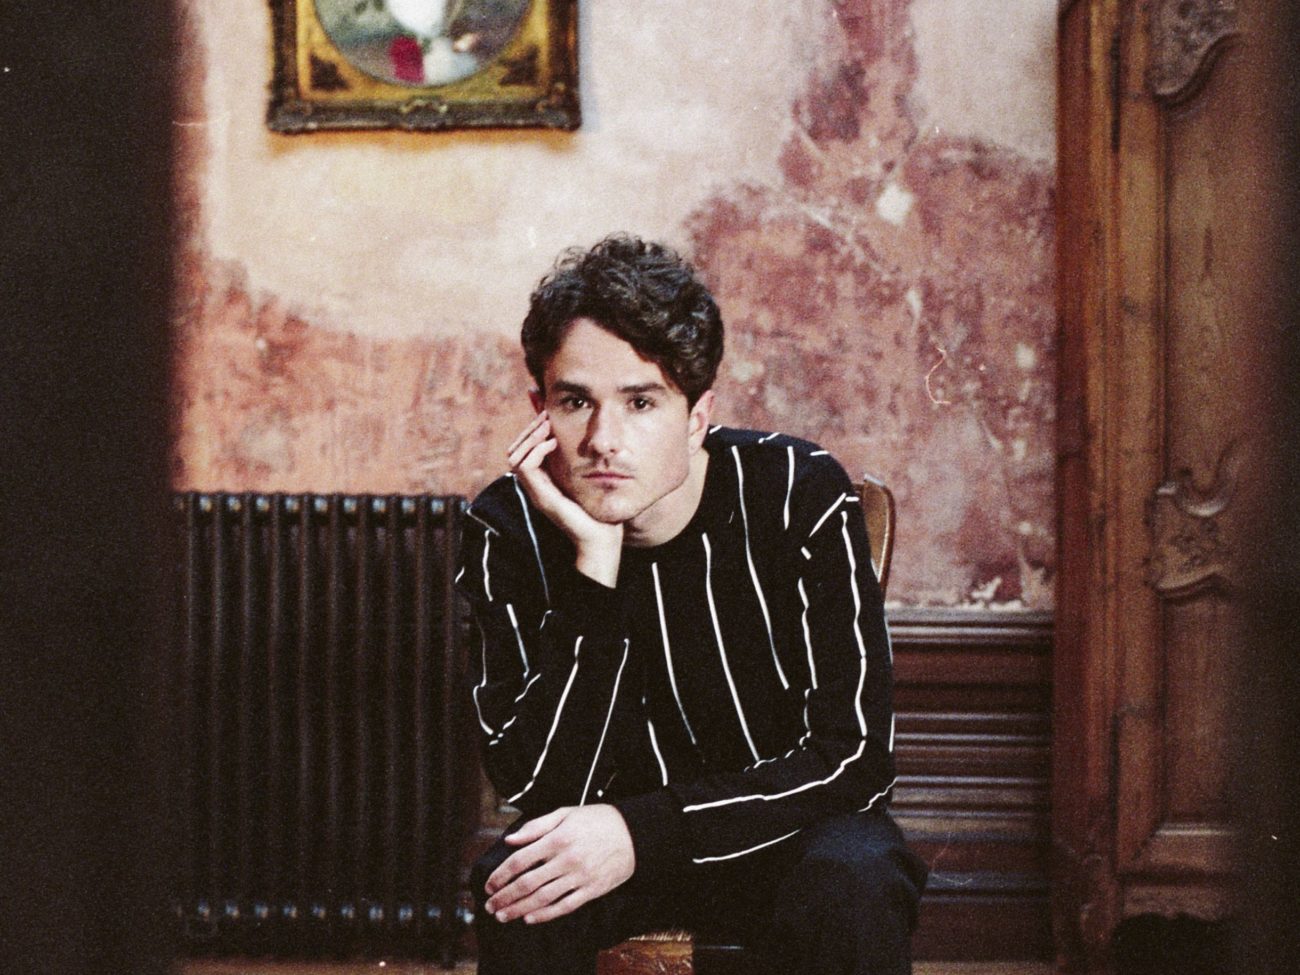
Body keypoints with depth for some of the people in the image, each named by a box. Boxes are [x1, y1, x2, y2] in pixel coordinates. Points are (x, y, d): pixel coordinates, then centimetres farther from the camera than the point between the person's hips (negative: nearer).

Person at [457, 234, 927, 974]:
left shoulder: (800, 495, -17)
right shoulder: (511, 529, -15)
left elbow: (855, 754, -18)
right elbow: (539, 790, -23)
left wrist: (646, 833, -29)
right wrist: (594, 564, -32)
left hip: (786, 825, -1)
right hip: (611, 829, 1)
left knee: (855, 887, -34)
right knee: (523, 891, -30)